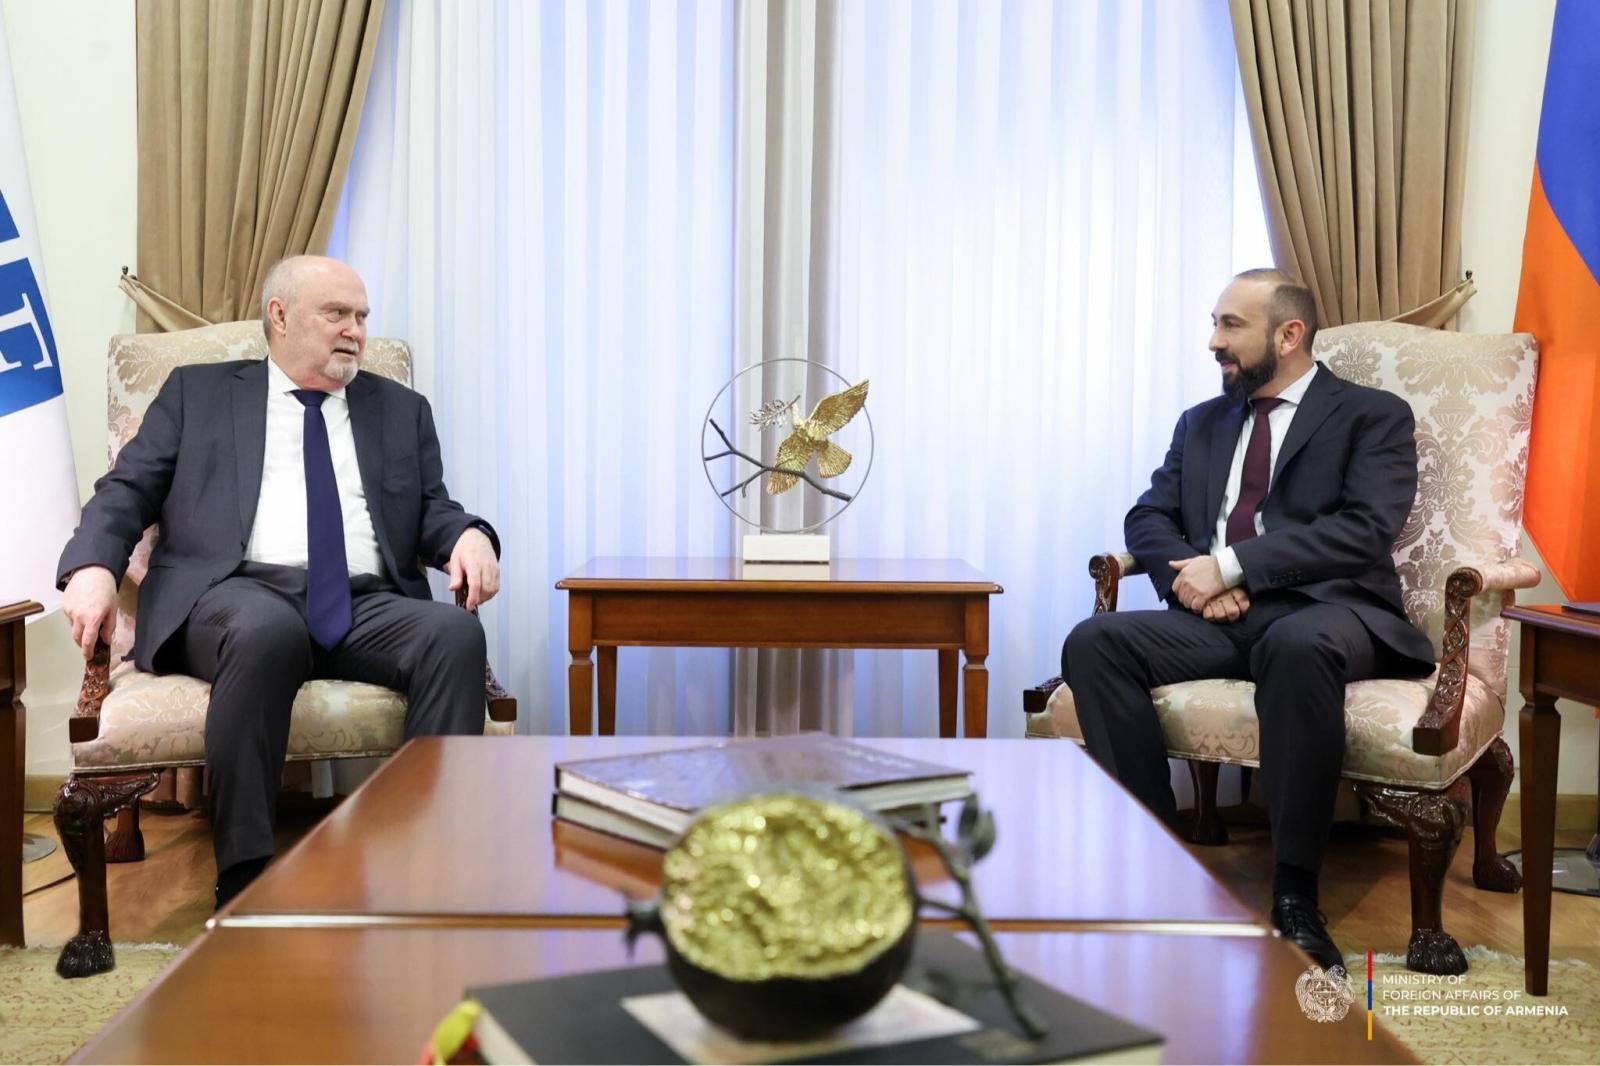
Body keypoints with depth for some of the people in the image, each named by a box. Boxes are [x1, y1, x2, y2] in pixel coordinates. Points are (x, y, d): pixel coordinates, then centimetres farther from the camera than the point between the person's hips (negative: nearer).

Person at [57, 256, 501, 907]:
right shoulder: (198, 392, 20)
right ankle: (243, 887, -33)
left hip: (366, 606, 3)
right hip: (239, 595, -2)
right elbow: (127, 489, 13)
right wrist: (93, 566, -9)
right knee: (268, 630, -39)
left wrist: (468, 535, -7)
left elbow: (432, 510, 18)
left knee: (454, 632, -30)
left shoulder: (402, 410, 25)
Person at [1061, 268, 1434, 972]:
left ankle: (1295, 900, -30)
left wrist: (1230, 564, -14)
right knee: (1094, 643, -23)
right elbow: (1147, 518, 16)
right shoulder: (1202, 423, 24)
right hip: (1220, 617, 5)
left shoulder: (1374, 416, 8)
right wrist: (1191, 575, -7)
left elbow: (1365, 530, -8)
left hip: (1325, 610, -4)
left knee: (1298, 646, -40)